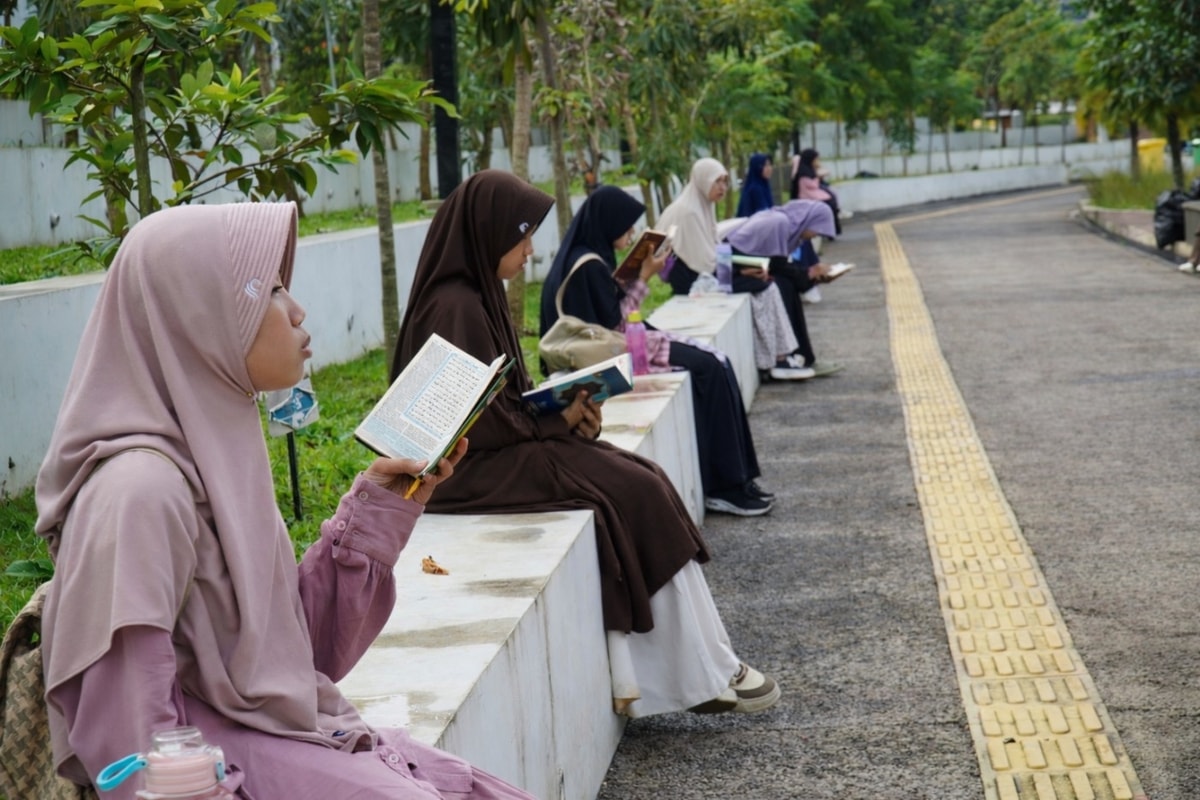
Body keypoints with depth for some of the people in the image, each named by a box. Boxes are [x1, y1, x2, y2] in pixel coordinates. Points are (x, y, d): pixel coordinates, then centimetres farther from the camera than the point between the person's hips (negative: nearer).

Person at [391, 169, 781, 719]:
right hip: (474, 471, -9)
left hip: (500, 452, 9)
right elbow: (482, 422, -20)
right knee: (634, 494, -14)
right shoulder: (455, 306, -18)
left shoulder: (476, 294, 13)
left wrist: (563, 409, -1)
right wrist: (558, 421, -8)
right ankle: (707, 677, -5)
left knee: (640, 483, -5)